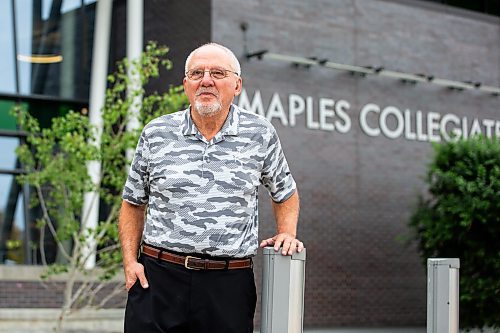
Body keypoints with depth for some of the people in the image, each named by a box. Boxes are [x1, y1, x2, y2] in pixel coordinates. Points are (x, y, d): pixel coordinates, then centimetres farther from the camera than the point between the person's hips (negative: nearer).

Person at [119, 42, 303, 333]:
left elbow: (285, 193, 20)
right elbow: (134, 203, 14)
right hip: (158, 279, 0)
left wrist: (287, 234, 3)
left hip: (230, 285, 0)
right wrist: (130, 261, 3)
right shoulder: (156, 134, 5)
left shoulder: (261, 134, 4)